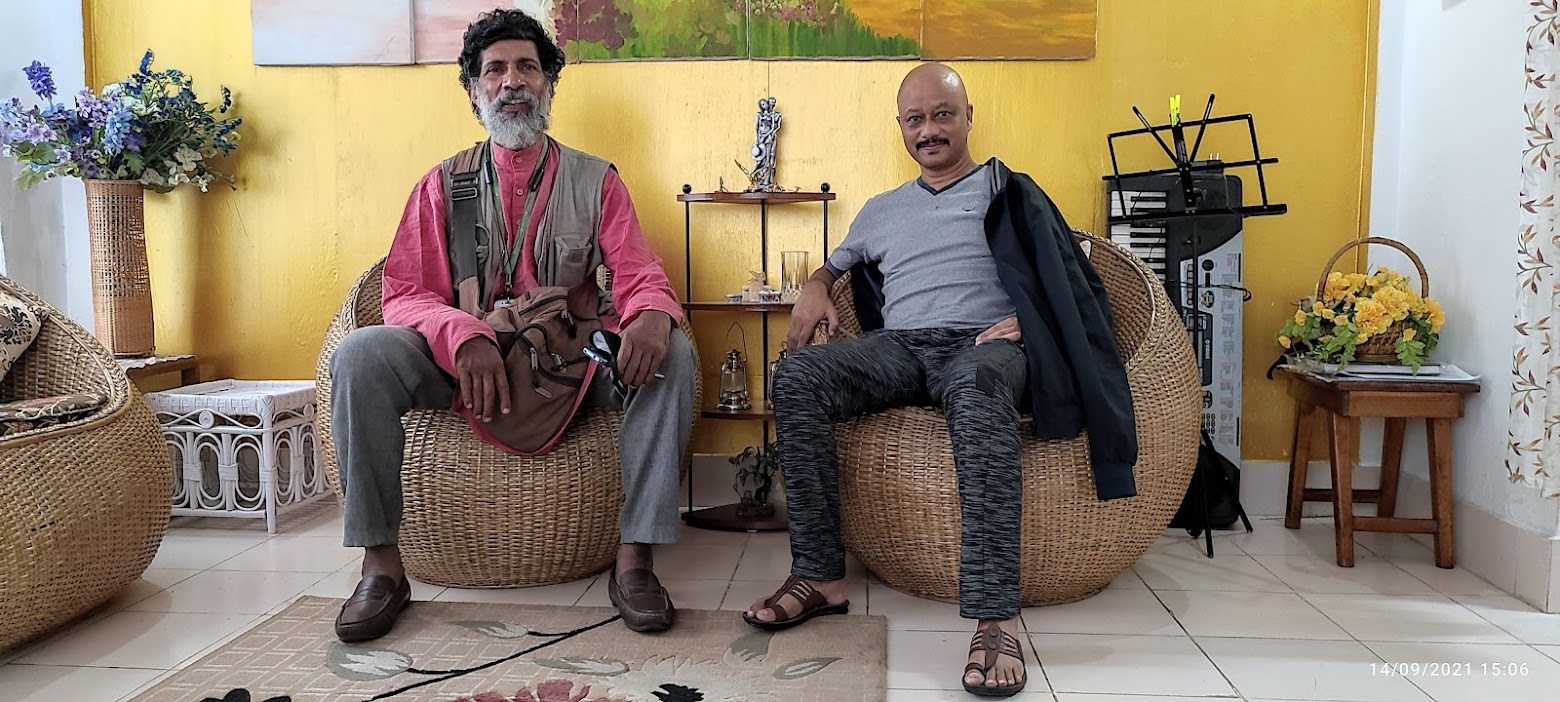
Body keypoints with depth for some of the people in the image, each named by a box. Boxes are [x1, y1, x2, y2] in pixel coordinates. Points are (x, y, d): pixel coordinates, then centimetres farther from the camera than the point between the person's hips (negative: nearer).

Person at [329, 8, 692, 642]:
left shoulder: (596, 180, 8)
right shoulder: (443, 185, 8)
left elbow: (640, 279, -2)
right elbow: (405, 294, -1)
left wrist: (650, 318, -29)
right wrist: (464, 337, -24)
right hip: (466, 360, 0)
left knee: (670, 354, -27)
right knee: (360, 355, -26)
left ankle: (635, 560, -22)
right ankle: (381, 566, -15)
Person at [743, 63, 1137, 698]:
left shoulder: (1009, 193, 17)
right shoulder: (881, 211, 29)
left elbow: (1073, 283, 9)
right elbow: (837, 261, 40)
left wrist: (1024, 319, -11)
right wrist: (814, 287, 15)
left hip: (982, 344, -4)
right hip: (897, 347, 4)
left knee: (979, 391, -42)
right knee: (797, 377, -26)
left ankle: (995, 615, -47)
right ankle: (820, 574, -24)